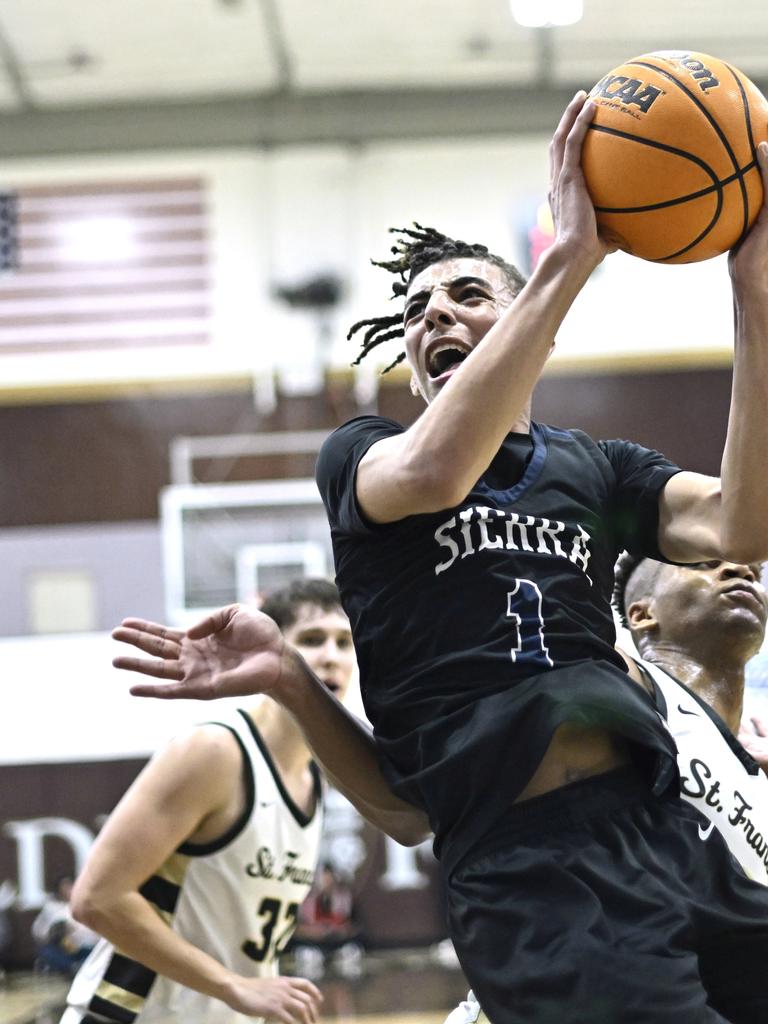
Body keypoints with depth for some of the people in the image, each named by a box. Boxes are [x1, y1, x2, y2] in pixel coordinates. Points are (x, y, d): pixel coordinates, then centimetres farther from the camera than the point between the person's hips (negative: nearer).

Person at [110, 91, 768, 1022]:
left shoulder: (600, 470, 17)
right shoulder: (359, 453, 11)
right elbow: (432, 476, -15)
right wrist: (569, 257, -18)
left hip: (668, 830, 4)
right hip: (530, 868, -4)